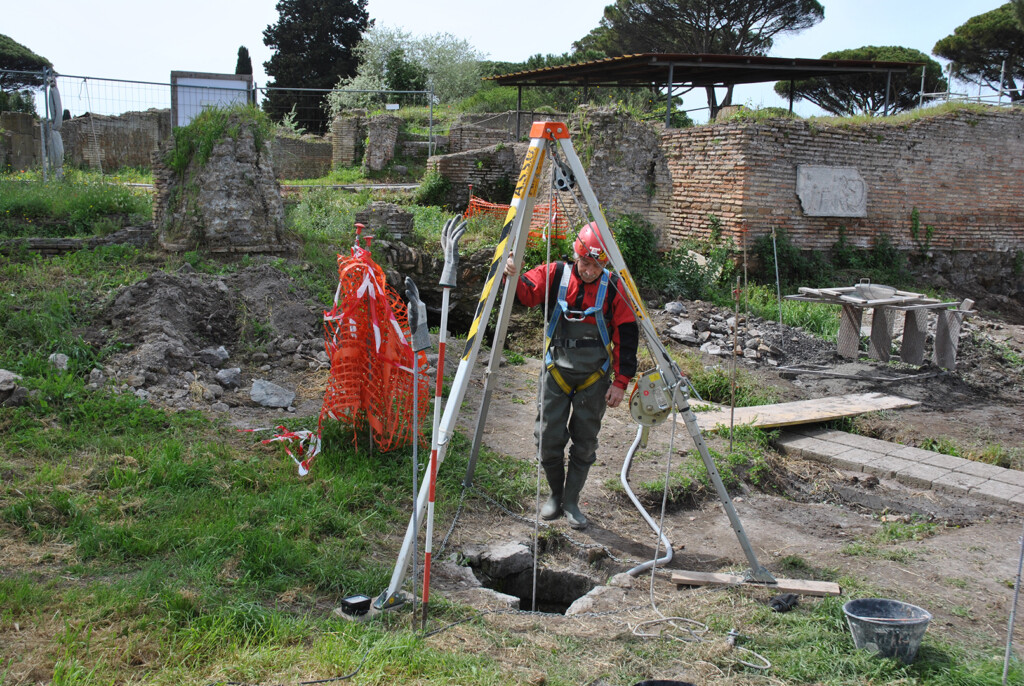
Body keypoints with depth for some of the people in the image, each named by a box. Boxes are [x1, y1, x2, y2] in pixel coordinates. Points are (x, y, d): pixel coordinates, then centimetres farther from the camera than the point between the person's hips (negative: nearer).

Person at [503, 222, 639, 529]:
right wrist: (512, 277, -33)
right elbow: (525, 294, -10)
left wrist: (621, 382, -8)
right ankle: (556, 494, 24)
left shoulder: (613, 287, -6)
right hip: (557, 371, 1)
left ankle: (571, 501, 22)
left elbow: (627, 336, -4)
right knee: (549, 438, 0)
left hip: (594, 377, 0)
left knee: (584, 443, 5)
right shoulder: (555, 275, -3)